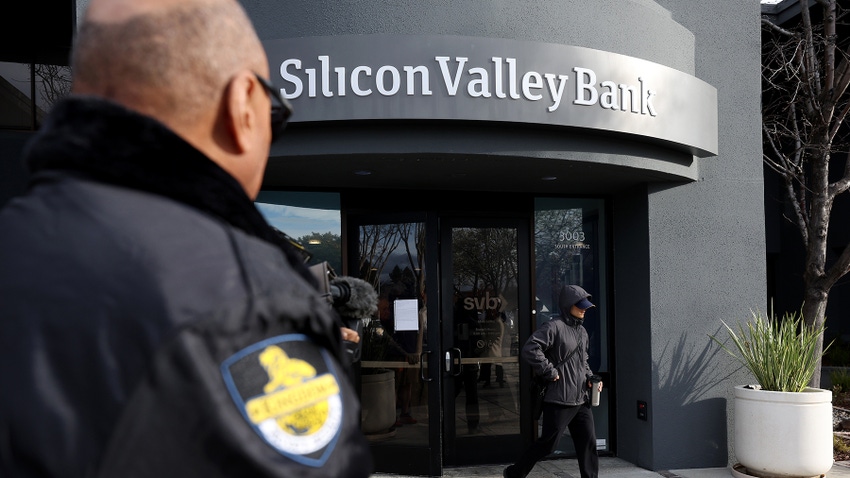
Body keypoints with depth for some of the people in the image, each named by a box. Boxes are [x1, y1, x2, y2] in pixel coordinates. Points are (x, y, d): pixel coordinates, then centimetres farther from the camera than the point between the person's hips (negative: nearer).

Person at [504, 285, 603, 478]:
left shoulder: (582, 331, 15)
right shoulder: (554, 327, -13)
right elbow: (530, 349, -22)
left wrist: (590, 378, 11)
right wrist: (550, 372, -19)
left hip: (581, 400, 8)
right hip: (559, 400, -8)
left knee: (588, 442, 8)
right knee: (548, 443, 0)